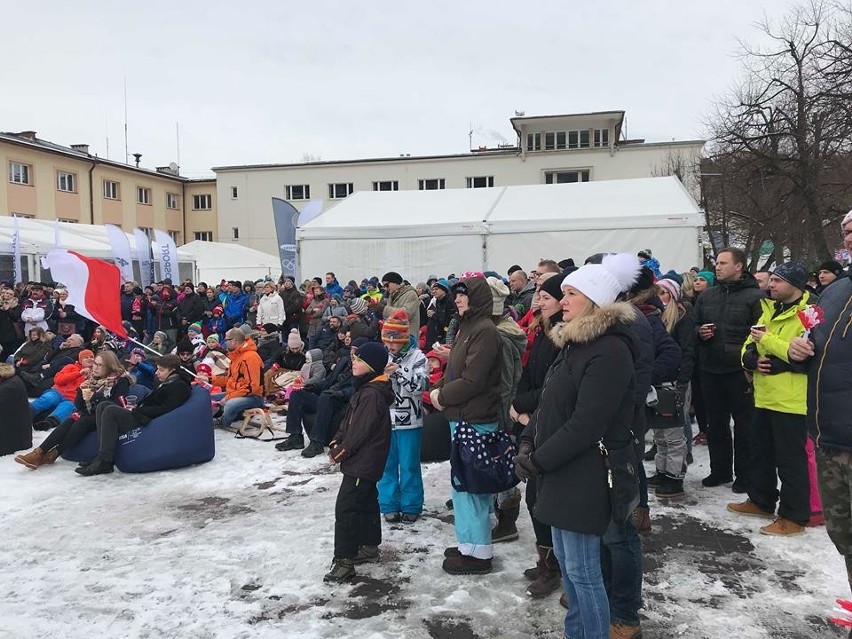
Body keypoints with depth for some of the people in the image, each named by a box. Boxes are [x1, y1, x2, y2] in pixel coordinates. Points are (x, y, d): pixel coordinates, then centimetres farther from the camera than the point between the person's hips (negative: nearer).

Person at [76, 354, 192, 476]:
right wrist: (136, 407, 8)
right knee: (103, 406, 6)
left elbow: (163, 409, -18)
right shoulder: (166, 383, 24)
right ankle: (102, 455, -3)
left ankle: (104, 462, -25)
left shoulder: (179, 386, -8)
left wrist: (137, 411, -13)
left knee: (110, 411, -25)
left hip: (146, 420, -11)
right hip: (140, 414, 11)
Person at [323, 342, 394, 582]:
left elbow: (361, 430, -24)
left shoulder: (373, 394, -23)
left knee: (346, 508, -10)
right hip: (364, 461, 11)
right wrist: (336, 441, 4)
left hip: (364, 461, -11)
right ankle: (369, 546, 35)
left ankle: (344, 560, -6)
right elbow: (349, 420, 15)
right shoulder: (365, 388, 11)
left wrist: (341, 451, -13)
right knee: (367, 502, 21)